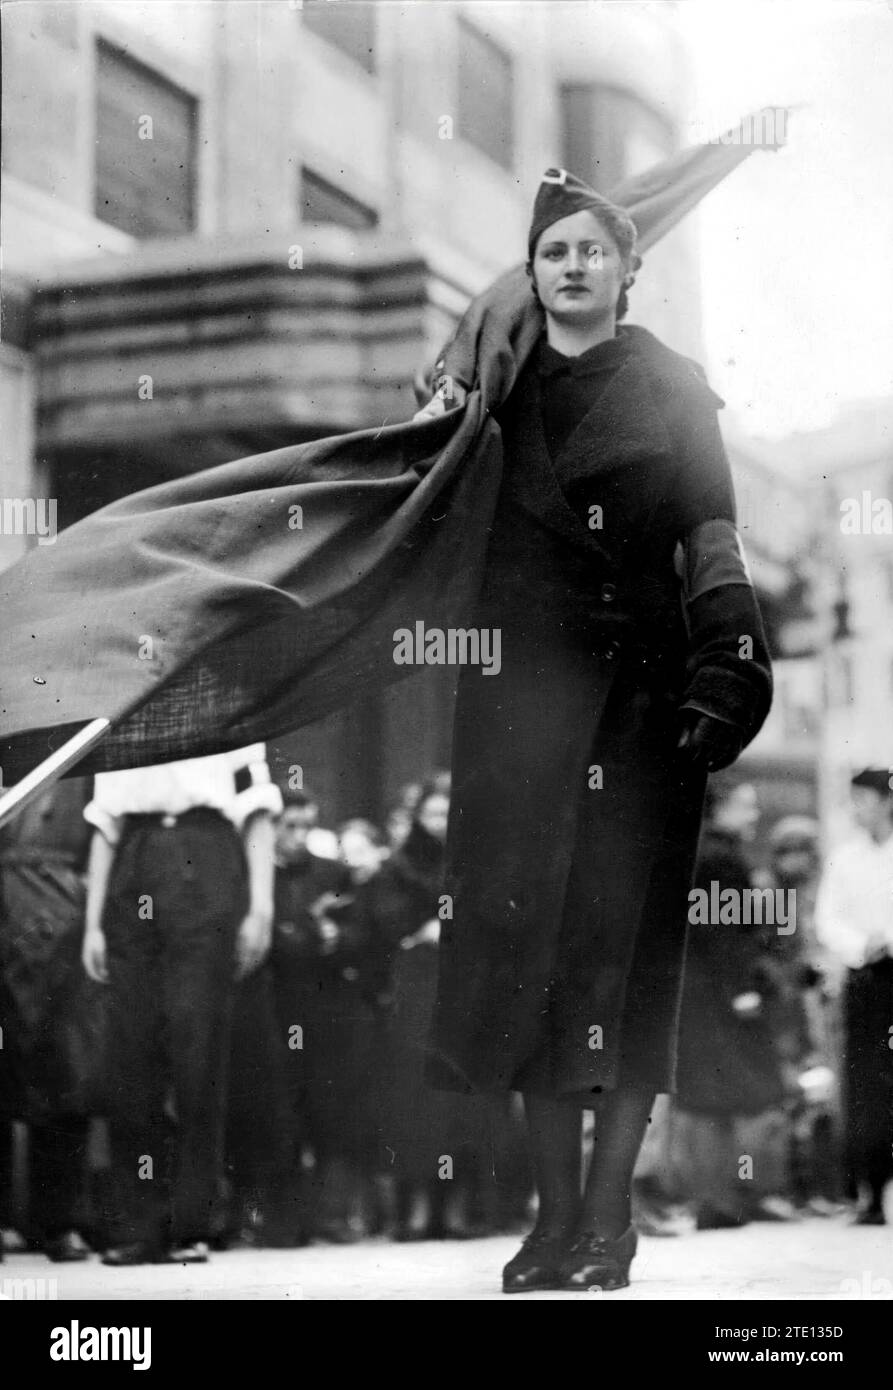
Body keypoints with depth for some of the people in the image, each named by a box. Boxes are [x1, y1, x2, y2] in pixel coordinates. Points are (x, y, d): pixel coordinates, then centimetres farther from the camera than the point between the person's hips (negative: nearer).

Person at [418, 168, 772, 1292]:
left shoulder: (671, 389, 4)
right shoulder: (509, 385, 13)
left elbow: (712, 534, -6)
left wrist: (726, 659, -18)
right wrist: (446, 415, 4)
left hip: (638, 691, -3)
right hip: (520, 687, 3)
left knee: (623, 940, -6)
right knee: (522, 935, -1)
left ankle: (608, 1219, -1)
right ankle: (555, 1214, 7)